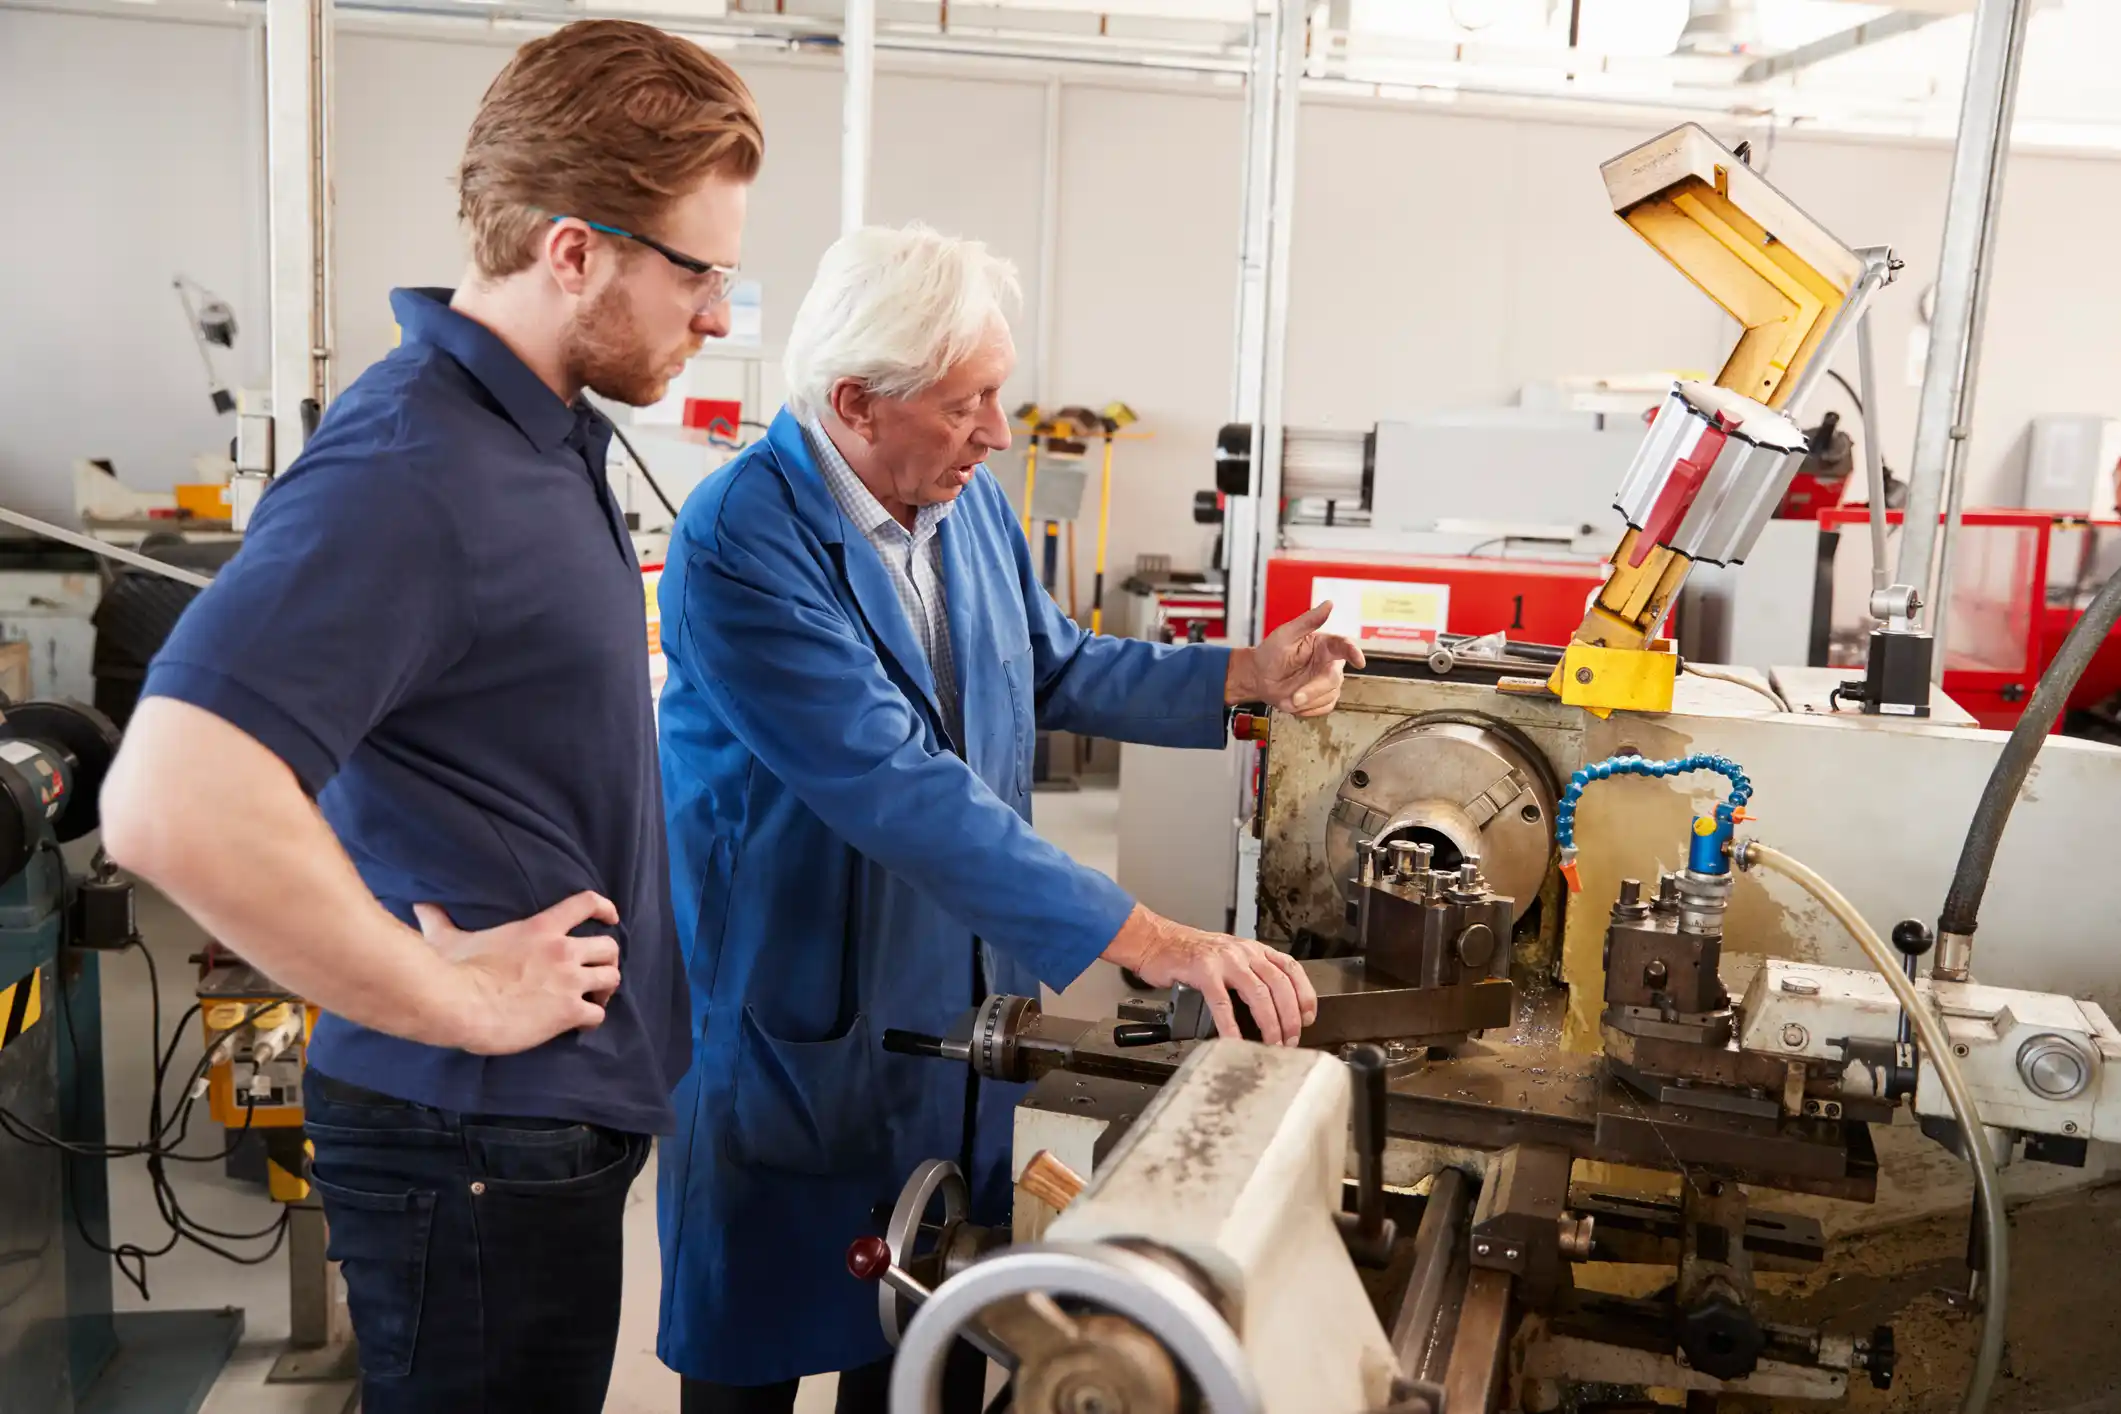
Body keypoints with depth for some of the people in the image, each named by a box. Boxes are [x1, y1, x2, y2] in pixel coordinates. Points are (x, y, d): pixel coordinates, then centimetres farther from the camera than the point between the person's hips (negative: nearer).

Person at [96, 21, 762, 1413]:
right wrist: (456, 1002, -23)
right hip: (480, 1141, -9)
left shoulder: (550, 431, 7)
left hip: (560, 1111, 9)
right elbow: (173, 806, -35)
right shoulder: (410, 471, -24)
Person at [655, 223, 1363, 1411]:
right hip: (792, 1027, -6)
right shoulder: (742, 542, -25)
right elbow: (901, 789, -33)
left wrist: (1245, 677, 0)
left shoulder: (969, 498, -1)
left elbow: (1058, 668, 13)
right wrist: (1149, 941, -36)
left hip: (958, 1000, 7)